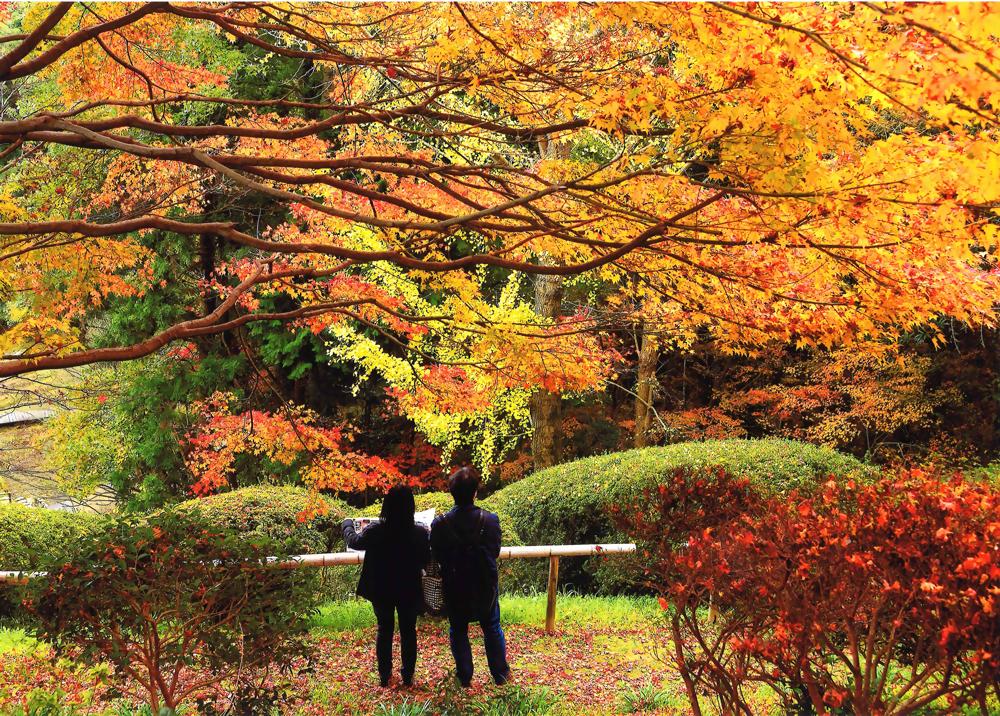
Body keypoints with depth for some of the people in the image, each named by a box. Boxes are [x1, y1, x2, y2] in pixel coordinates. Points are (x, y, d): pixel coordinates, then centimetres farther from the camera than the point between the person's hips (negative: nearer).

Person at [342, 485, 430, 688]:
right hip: (409, 591, 0)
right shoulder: (420, 533, -20)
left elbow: (353, 541, 2)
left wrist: (347, 524, 21)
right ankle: (408, 676, 23)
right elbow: (426, 560, -3)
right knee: (408, 631, 16)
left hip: (381, 590, 0)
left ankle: (384, 675, 24)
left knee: (384, 630, 18)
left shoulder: (375, 531, -20)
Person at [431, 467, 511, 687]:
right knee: (492, 629, 19)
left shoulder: (440, 524, -20)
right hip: (485, 586, 1)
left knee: (458, 632, 17)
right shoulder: (490, 520, -18)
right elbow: (495, 551, -4)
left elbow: (436, 556, -7)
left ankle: (464, 676, 24)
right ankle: (500, 674, 28)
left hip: (455, 588, -1)